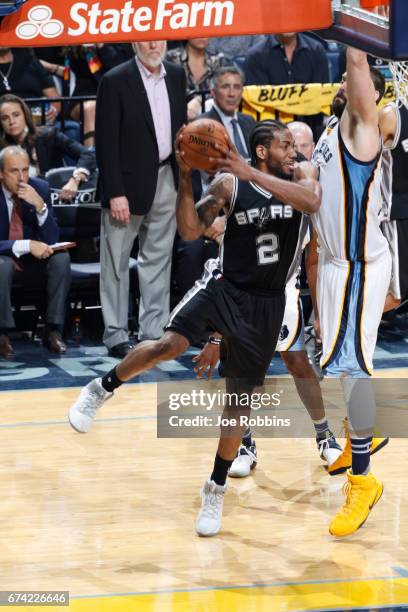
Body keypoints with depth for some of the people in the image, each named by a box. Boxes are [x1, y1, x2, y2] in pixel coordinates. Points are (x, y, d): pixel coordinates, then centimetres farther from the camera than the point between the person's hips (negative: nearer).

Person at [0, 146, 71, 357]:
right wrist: (27, 245, -35)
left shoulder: (40, 188, -7)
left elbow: (51, 241, -10)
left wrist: (40, 205, -26)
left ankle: (53, 331, -19)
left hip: (32, 263, 3)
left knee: (61, 257, -25)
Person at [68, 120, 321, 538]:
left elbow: (312, 202, -28)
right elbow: (189, 231, -9)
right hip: (224, 286, -2)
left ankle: (216, 489, 18)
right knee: (168, 345, -25)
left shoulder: (300, 180, -3)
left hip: (266, 303, 2)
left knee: (240, 397, 5)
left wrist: (251, 173, -34)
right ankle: (101, 390, 2)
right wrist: (185, 180, -24)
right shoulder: (229, 184, -7)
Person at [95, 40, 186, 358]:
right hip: (129, 183, -5)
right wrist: (115, 193, -17)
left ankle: (154, 331, 18)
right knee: (117, 262, 2)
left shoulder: (176, 75, 7)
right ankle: (116, 335, 8)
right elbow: (106, 141, -12)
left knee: (159, 260, 11)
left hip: (166, 180, 6)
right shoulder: (115, 81, -11)